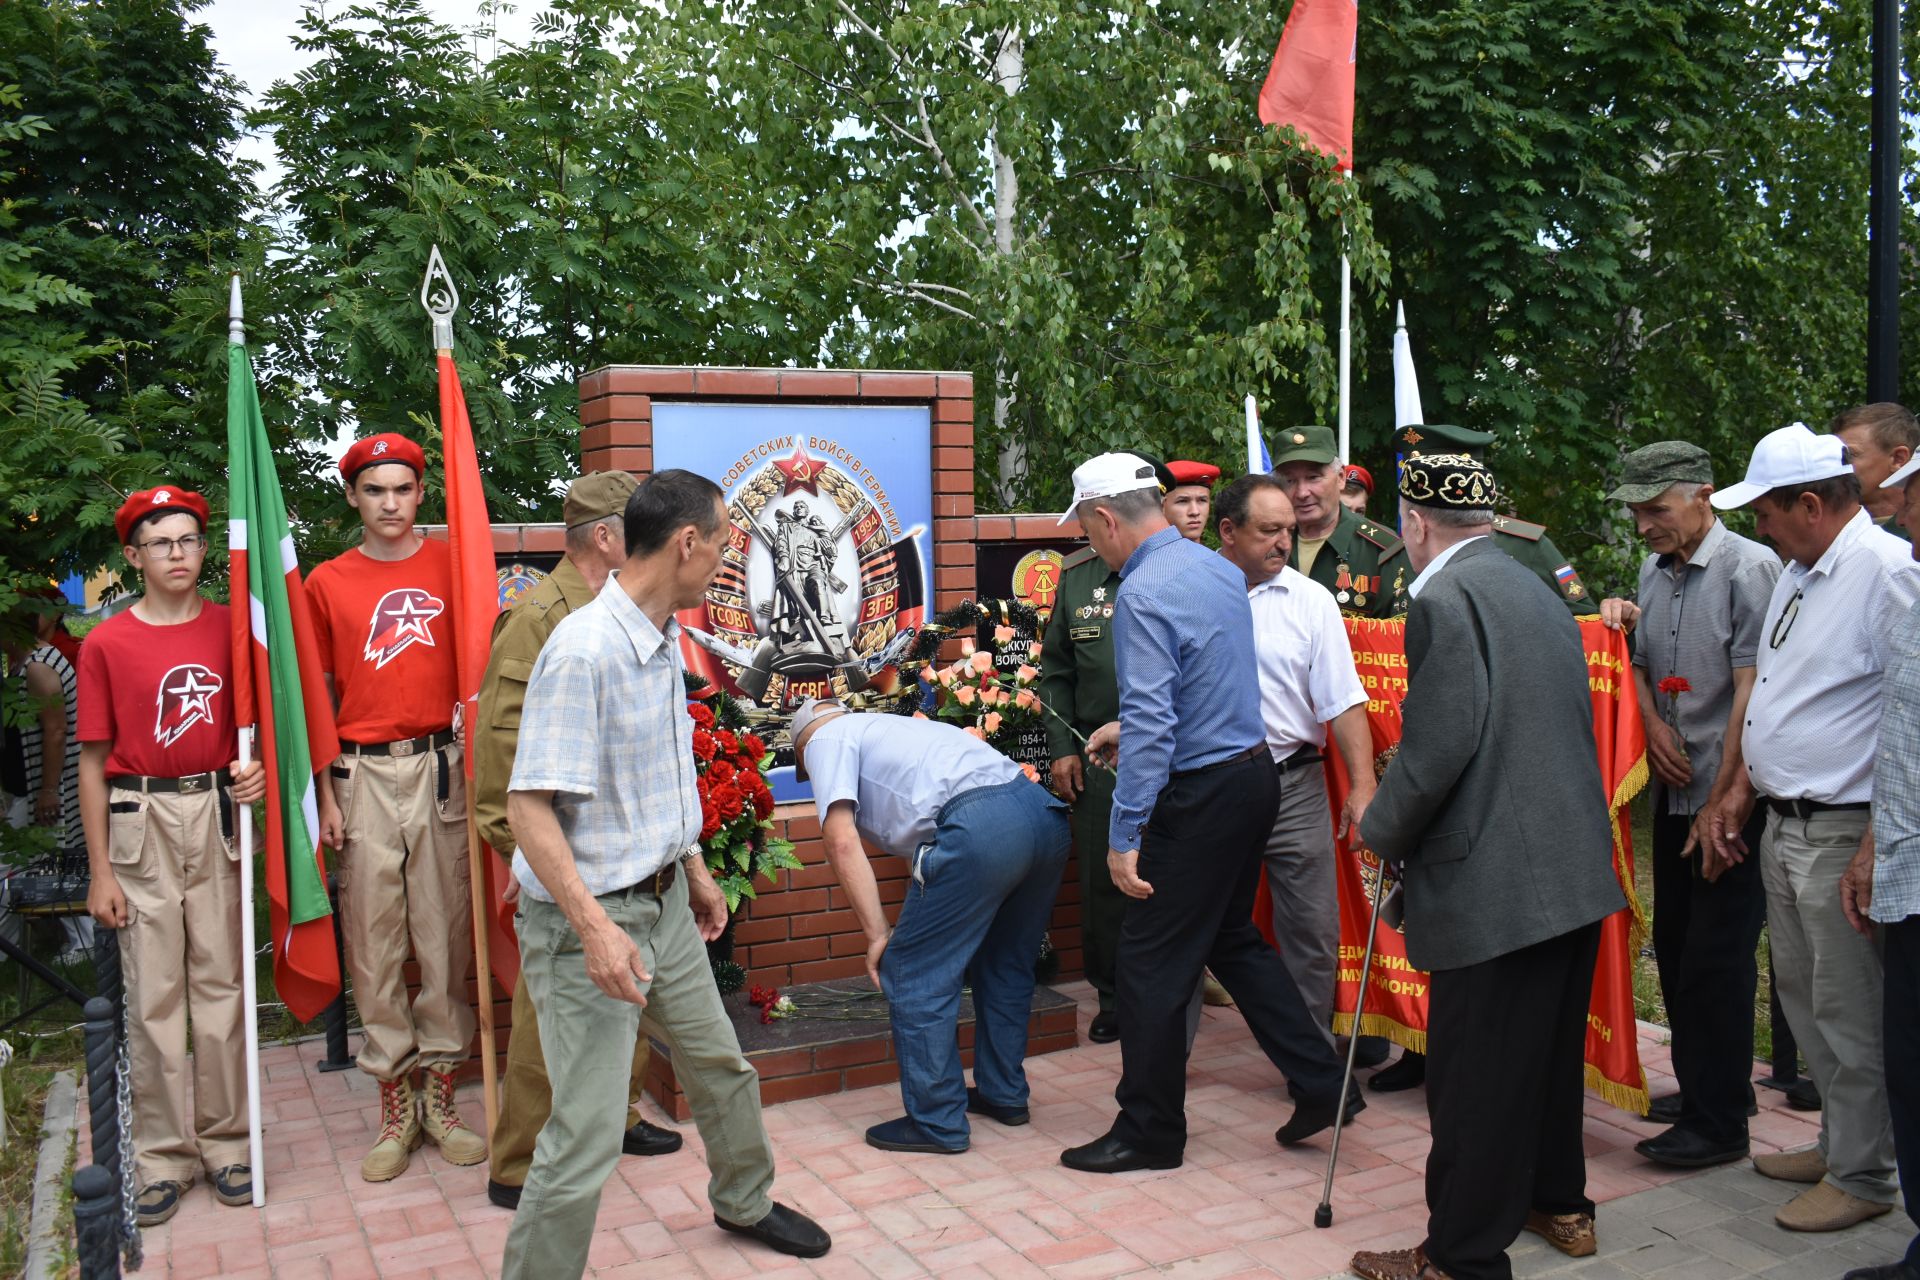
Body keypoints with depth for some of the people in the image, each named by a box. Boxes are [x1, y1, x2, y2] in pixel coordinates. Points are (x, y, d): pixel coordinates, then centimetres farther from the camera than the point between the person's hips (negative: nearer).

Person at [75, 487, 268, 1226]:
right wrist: (99, 872, -1)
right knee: (153, 994, 4)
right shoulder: (107, 644, 0)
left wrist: (259, 770, -12)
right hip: (141, 823, -1)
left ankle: (225, 1141, 18)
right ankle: (163, 1156, 14)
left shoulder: (232, 628, 4)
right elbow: (94, 763, 1)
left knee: (220, 984, 7)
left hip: (219, 814, 1)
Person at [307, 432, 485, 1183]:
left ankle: (441, 1093, 17)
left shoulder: (452, 565, 6)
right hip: (364, 774, 0)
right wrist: (326, 795, 2)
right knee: (374, 939, 4)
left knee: (446, 929, 4)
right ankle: (394, 1105, 16)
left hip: (441, 764, 0)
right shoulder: (327, 583, 7)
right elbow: (320, 697, 8)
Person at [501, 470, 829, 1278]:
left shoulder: (665, 638, 4)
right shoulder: (584, 649, -25)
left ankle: (745, 1203, 49)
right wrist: (595, 926, -32)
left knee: (722, 1067, 25)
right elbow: (528, 806, -26)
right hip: (589, 918, -9)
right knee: (585, 1137, -7)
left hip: (664, 900, 9)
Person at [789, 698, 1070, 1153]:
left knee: (915, 976, 6)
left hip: (979, 826, -9)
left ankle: (937, 1123, 14)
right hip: (1047, 813, 9)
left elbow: (841, 840, -1)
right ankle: (1004, 1094, 38)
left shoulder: (826, 739, 15)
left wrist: (878, 935, 2)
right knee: (1005, 966, 26)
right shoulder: (892, 726, 37)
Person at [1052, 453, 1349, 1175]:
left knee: (1150, 962, 4)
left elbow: (1151, 726, -25)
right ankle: (1318, 1083, 25)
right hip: (1252, 771, 9)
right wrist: (1131, 726, 25)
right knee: (1231, 938, 23)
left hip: (1200, 796, -9)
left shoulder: (1143, 593, -20)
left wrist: (1123, 836, -22)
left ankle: (1149, 1134, 17)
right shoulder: (1220, 569, 7)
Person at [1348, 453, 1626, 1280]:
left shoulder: (1446, 599, -14)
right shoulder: (1538, 592, 14)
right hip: (1575, 867, 10)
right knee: (1551, 1049, 23)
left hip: (1493, 879, -9)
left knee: (1473, 1076, 1)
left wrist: (1382, 832, -5)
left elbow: (1437, 747, -21)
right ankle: (1559, 1204, 39)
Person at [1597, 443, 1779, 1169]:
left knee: (1716, 959, -2)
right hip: (1675, 791, 7)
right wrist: (1652, 724, -1)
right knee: (1673, 946, 15)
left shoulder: (1748, 568, -13)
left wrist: (1722, 805, -16)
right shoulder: (1653, 571, 10)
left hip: (1732, 797, -7)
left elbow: (1751, 694, -16)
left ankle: (1719, 1123, 9)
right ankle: (1699, 1087, 31)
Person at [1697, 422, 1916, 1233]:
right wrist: (1742, 791, 18)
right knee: (1803, 995, 19)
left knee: (1849, 1012, 2)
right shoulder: (1797, 575, 13)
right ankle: (1837, 1143, 35)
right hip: (1783, 825, 9)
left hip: (1843, 832, -9)